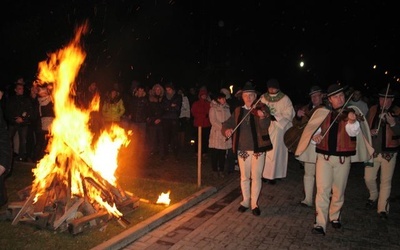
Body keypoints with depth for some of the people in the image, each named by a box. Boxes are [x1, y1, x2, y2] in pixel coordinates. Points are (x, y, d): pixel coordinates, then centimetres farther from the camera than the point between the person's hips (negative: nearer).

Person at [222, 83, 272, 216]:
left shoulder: (262, 109, -4)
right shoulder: (238, 111, 6)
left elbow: (265, 126, -21)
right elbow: (227, 124, 6)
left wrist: (262, 117, -43)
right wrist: (226, 129, -17)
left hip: (258, 148, -3)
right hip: (242, 149, 3)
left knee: (256, 176, 3)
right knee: (244, 177, 12)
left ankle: (254, 203, 16)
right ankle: (245, 201, 27)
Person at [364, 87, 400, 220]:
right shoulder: (373, 110, 3)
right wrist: (369, 131, -11)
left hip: (389, 152, -2)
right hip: (372, 150, 2)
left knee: (386, 181, 3)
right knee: (369, 178, 4)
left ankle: (383, 209, 14)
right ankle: (374, 197, 33)